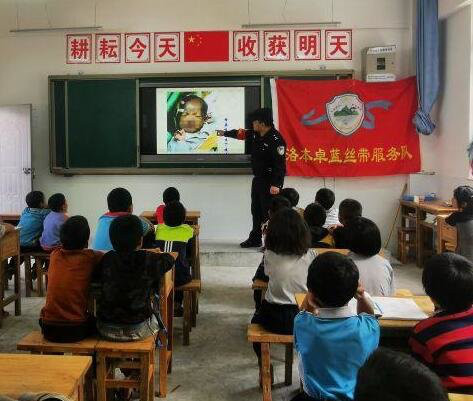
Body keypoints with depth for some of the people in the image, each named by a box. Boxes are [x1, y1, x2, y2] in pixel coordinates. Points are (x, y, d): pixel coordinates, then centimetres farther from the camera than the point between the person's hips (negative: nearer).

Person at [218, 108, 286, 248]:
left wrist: (276, 185, -30)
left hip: (270, 182, -9)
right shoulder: (256, 135, 6)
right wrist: (225, 133, 37)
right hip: (258, 179, 10)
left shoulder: (276, 140, -21)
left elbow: (280, 164, -25)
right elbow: (242, 133, 26)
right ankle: (255, 239, 31)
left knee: (268, 213, -8)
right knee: (256, 211, 18)